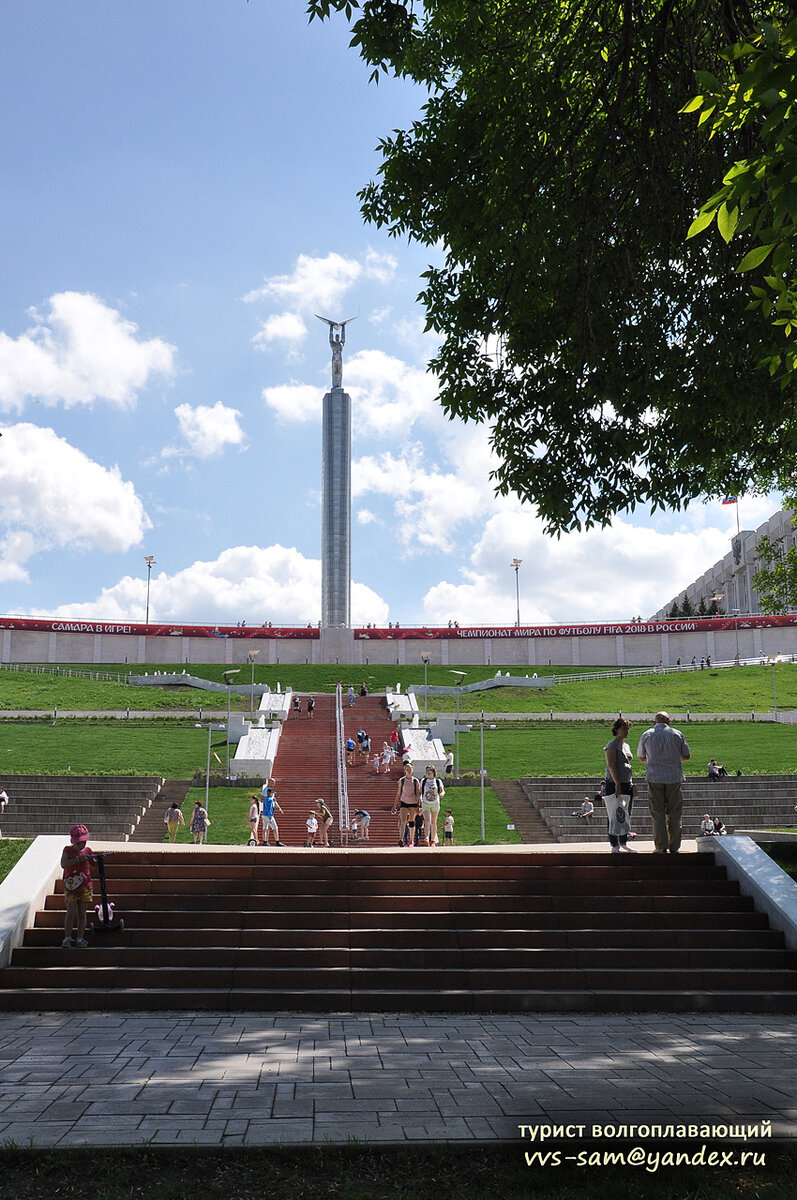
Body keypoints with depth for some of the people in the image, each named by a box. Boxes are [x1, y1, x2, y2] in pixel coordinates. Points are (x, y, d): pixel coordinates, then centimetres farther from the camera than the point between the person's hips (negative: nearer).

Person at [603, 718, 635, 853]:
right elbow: (611, 765, -16)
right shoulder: (612, 745, -8)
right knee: (616, 816, -9)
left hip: (626, 784, 9)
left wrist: (630, 785, 19)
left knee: (625, 816, 10)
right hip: (614, 784, -9)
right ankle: (615, 846, -7)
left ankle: (624, 844, 15)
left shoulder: (626, 745, 19)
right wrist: (617, 783, -22)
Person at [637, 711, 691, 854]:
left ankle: (661, 847, -1)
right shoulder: (677, 734, 4)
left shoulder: (647, 735, 4)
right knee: (674, 814, 6)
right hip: (674, 778, 0)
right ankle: (674, 847, 6)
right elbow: (686, 756, 7)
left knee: (658, 814, 2)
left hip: (655, 779, 0)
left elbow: (641, 757, 13)